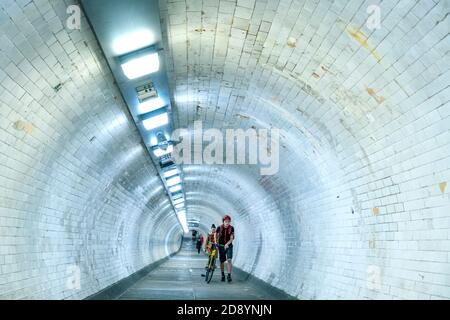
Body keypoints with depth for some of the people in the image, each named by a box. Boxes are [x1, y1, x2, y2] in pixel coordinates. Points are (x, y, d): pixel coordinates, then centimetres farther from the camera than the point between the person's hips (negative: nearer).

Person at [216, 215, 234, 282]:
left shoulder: (231, 228, -10)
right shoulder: (219, 227, -8)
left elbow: (232, 238, -15)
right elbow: (216, 235, 4)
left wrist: (227, 244, -30)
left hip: (229, 246, -1)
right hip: (221, 246, 1)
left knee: (229, 260, -15)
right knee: (222, 261, 6)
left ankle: (229, 275, -11)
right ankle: (223, 275, 20)